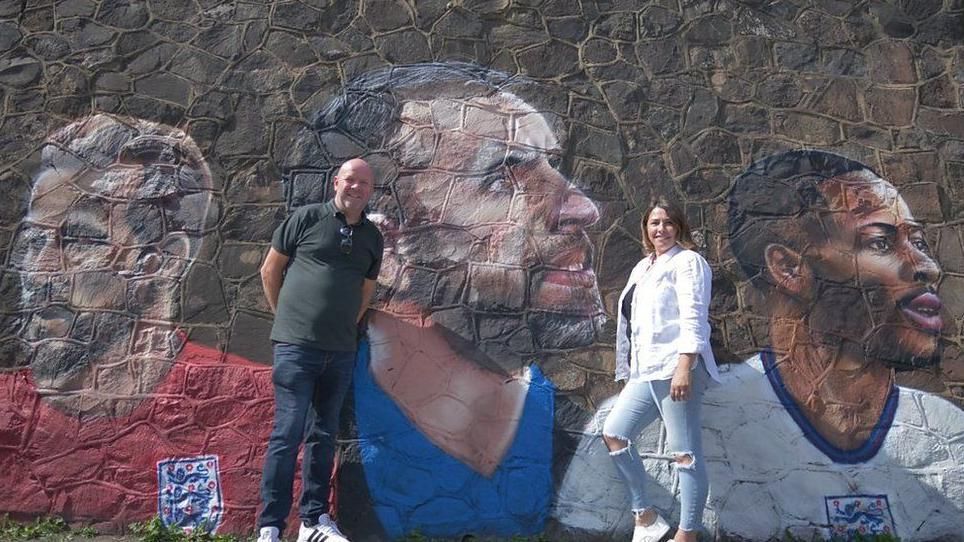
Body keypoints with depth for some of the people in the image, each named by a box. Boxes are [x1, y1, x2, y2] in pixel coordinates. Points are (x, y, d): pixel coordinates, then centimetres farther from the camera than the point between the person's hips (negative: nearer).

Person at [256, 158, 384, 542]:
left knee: (324, 435, 11)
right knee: (288, 433, -4)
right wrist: (286, 318, 7)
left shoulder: (372, 237, 10)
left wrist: (345, 326, 14)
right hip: (296, 346, -4)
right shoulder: (307, 218, -1)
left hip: (341, 352, 5)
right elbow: (270, 269, 4)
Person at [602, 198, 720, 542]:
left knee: (685, 454, -6)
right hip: (646, 371, 9)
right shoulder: (643, 267, 22)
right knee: (614, 434, 8)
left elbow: (693, 317, -14)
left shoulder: (687, 261, -2)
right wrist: (630, 368, 23)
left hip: (675, 368, -9)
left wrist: (684, 367, -23)